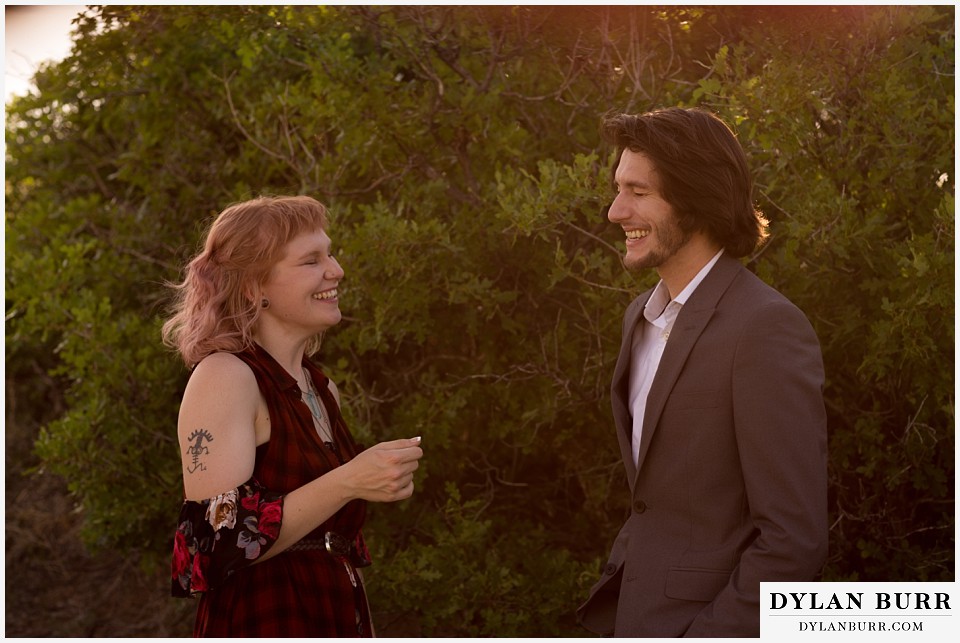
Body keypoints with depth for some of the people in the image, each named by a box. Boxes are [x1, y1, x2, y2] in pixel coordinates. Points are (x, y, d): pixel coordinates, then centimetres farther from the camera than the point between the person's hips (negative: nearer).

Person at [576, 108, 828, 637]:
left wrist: (707, 633, -19)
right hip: (638, 613, 7)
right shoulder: (644, 316, 7)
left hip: (718, 618, -7)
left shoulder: (767, 329, -18)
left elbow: (794, 538, -21)